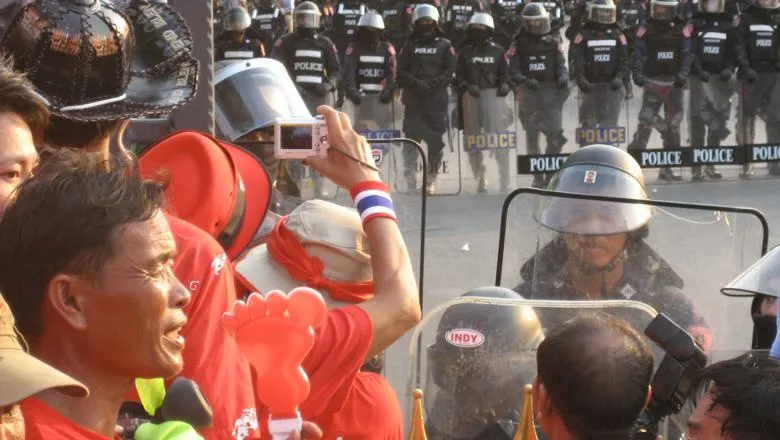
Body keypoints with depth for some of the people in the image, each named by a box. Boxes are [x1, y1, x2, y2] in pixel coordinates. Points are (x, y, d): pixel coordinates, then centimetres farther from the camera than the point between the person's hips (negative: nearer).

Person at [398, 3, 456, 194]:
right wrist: (416, 83, -12)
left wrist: (432, 84, -13)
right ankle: (410, 178, -2)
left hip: (437, 99, -1)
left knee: (436, 141, -3)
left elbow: (450, 71, 1)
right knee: (411, 138, -5)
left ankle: (431, 179, 4)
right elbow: (401, 71, 6)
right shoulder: (409, 45, 13)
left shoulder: (445, 46, 9)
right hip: (413, 99, 1)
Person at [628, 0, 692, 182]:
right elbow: (639, 55, -5)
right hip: (652, 83, -3)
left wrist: (683, 74, -15)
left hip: (674, 84, 3)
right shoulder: (645, 31, -2)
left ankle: (667, 168, 17)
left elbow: (687, 55, 0)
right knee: (646, 121, -14)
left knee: (673, 126, 8)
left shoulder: (681, 31, 3)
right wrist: (637, 73, -20)